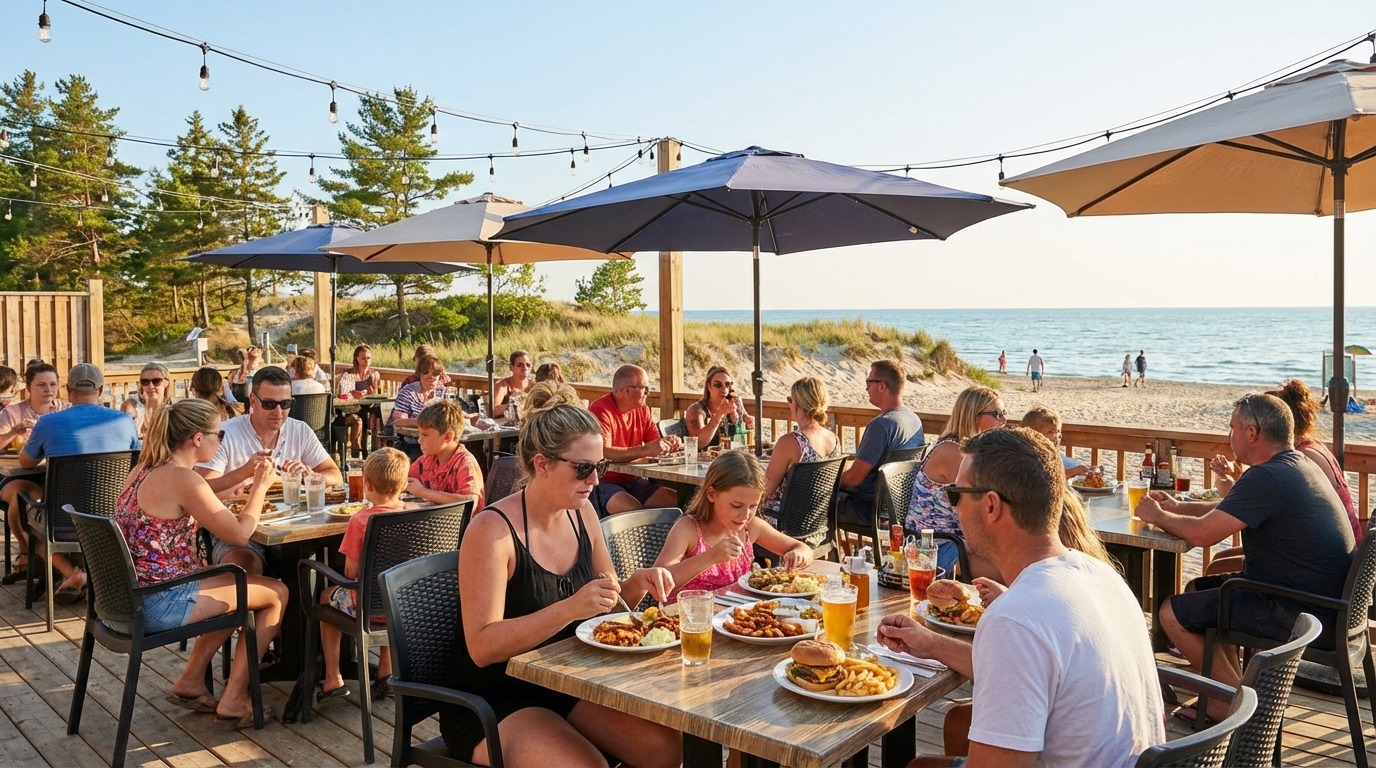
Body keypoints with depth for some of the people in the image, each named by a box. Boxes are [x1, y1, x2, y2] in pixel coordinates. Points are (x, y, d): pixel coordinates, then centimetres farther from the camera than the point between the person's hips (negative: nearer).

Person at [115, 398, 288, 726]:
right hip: (159, 605, -10)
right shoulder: (181, 478, -21)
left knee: (238, 582, 28)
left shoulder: (146, 469, 7)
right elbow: (239, 533, -16)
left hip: (132, 596, 10)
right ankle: (233, 699, 10)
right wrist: (260, 486, -5)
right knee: (277, 593, 4)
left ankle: (191, 681, 27)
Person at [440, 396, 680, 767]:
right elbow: (482, 647, -25)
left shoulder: (582, 513, 1)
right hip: (491, 702, -6)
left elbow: (606, 604, 13)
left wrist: (638, 583, -8)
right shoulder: (492, 530, -20)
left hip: (568, 684, 6)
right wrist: (570, 608, -34)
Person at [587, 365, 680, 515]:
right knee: (633, 509, -33)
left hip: (632, 481, 7)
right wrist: (645, 450, -34)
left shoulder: (642, 409, 8)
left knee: (676, 500, -11)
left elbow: (655, 444, 13)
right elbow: (603, 452, -28)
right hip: (604, 482, -7)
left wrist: (669, 443, -12)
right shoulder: (600, 410, -15)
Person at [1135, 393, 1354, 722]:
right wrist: (1177, 507, 17)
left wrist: (1157, 516, -4)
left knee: (1172, 613, -6)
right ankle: (1233, 693, 20)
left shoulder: (1267, 478, -24)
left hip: (1296, 609, -11)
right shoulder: (1298, 464, 10)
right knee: (1197, 590, 21)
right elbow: (1231, 510, 22)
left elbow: (1202, 534, -22)